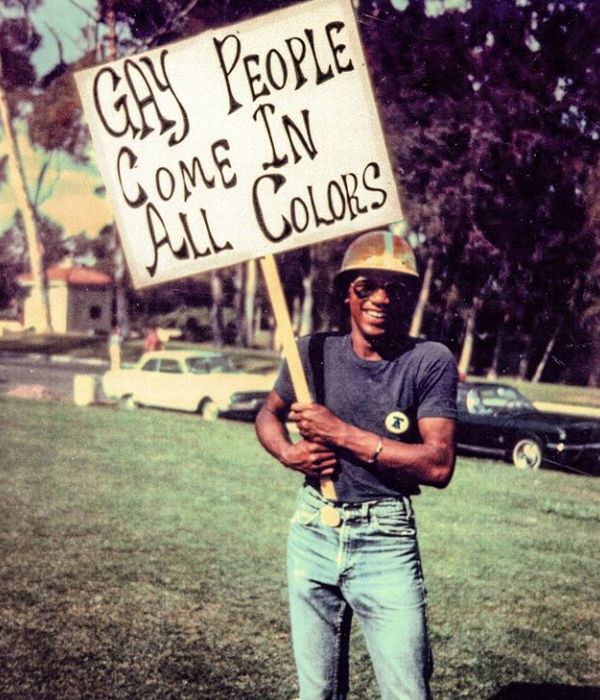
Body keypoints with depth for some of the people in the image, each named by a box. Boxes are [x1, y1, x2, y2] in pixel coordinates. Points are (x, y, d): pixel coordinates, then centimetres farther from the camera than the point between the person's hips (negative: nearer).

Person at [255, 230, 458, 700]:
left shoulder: (430, 361, -8)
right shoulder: (314, 352, 2)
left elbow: (439, 465, -16)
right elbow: (268, 415, 19)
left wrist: (343, 434, -17)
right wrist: (288, 453, -4)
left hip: (386, 543, -3)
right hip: (312, 536, 3)